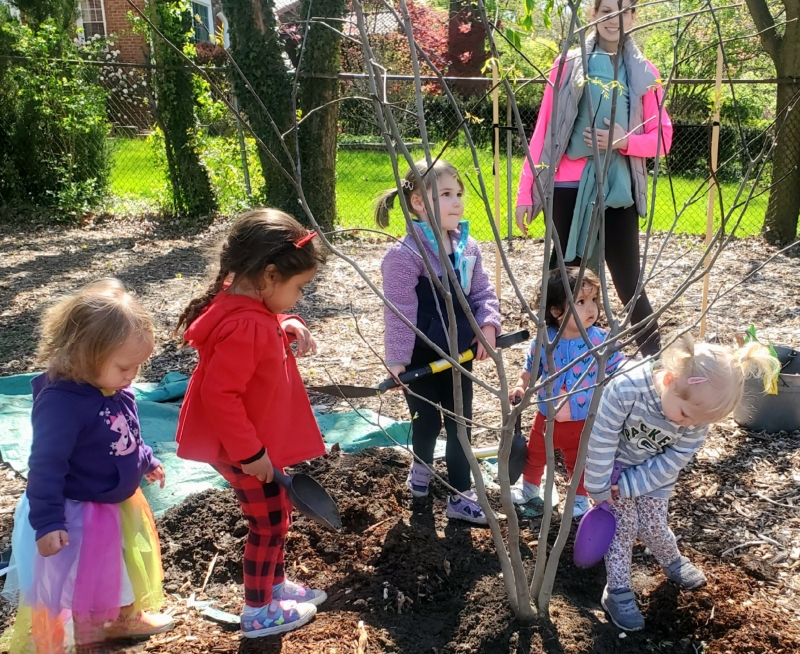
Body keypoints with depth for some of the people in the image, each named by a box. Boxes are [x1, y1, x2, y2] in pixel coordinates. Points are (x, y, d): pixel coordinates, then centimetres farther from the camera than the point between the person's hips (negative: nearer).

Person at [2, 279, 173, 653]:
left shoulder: (115, 390, -8)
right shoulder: (61, 401, -33)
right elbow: (46, 465, -30)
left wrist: (145, 461, 25)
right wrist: (47, 523, -28)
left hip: (121, 502, 9)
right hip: (80, 514, -9)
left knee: (128, 566, 30)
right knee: (83, 586, 13)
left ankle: (127, 617, 57)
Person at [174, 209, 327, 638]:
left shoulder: (243, 303, -1)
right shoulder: (245, 326, -31)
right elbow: (219, 395, -32)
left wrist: (289, 327, 1)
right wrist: (249, 452, -26)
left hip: (259, 440, 10)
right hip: (244, 450, -10)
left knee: (276, 516, 24)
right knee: (269, 524, 8)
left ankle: (275, 584, 43)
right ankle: (258, 612, 26)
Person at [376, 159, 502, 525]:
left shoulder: (467, 247, 0)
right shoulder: (405, 255, -21)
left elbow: (482, 292, 6)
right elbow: (398, 311, -21)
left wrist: (488, 325, -11)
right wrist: (396, 360, -19)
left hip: (459, 353, 5)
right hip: (420, 358, -5)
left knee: (461, 424, 10)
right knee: (427, 421, 13)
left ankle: (460, 496, 22)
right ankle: (422, 466, 45)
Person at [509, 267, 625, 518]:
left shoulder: (601, 340, -19)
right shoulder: (543, 340, -15)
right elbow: (530, 368, 1)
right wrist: (520, 386, -15)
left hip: (584, 421, -2)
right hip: (547, 417, 3)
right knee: (534, 455, 24)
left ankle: (580, 498, 44)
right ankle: (530, 489, 52)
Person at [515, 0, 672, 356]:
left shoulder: (644, 73, 6)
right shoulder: (569, 65, 5)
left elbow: (663, 138, 7)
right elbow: (542, 132, 3)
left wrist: (626, 141, -14)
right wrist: (525, 191, -1)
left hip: (618, 189, 0)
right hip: (568, 188, 0)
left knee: (629, 280, 2)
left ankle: (654, 356, 11)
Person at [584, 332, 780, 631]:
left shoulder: (698, 410, -28)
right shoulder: (625, 389, -40)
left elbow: (670, 462, -18)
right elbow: (601, 442, -28)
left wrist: (627, 485, -21)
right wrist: (599, 488, -17)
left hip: (656, 475, 3)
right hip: (618, 465, -2)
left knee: (653, 527, 11)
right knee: (623, 525, 0)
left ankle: (674, 562, 42)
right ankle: (617, 591, 18)